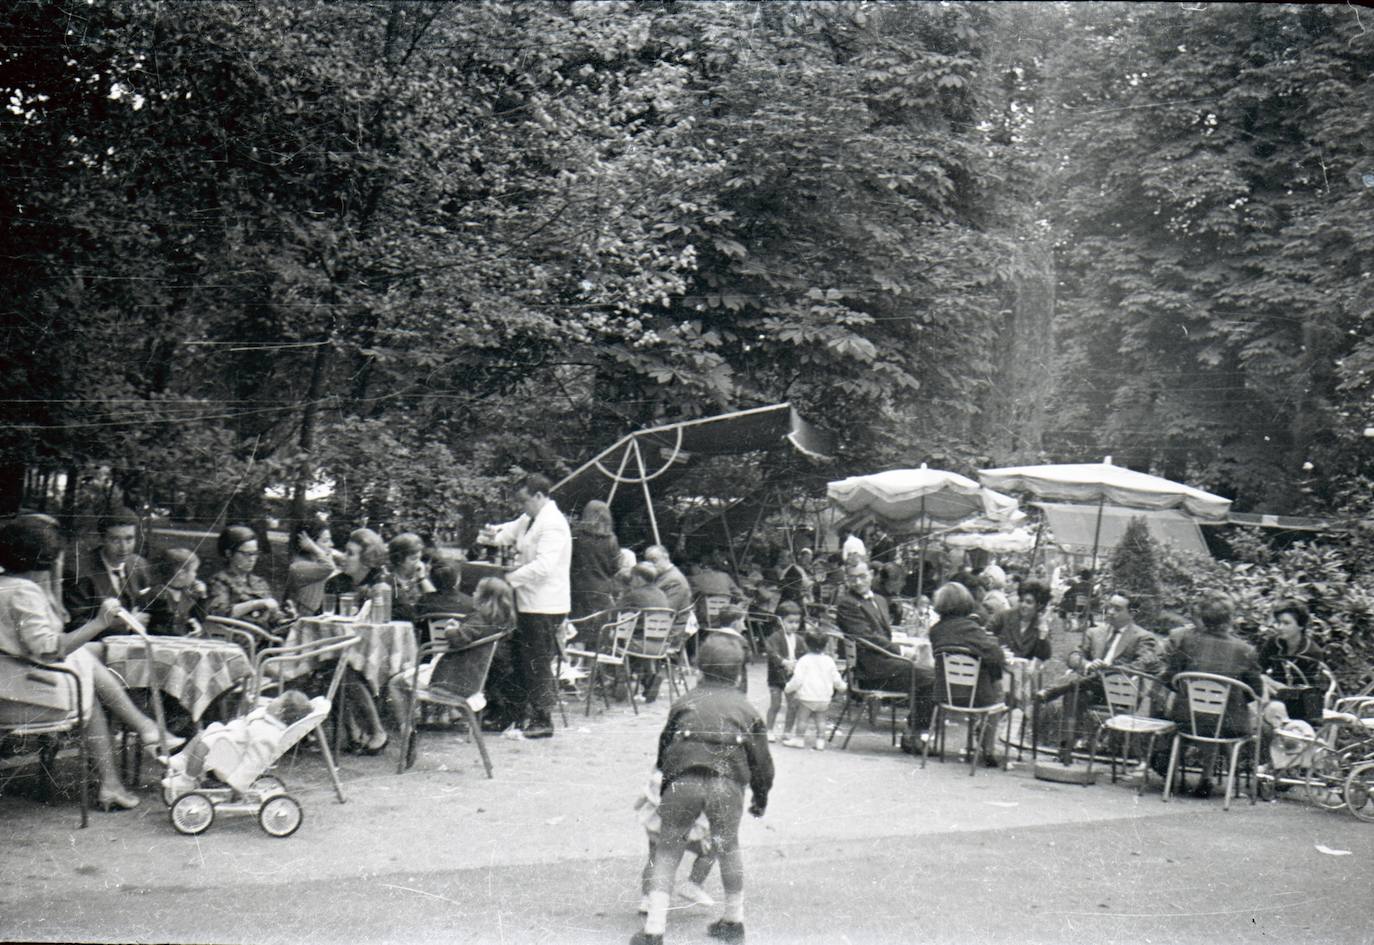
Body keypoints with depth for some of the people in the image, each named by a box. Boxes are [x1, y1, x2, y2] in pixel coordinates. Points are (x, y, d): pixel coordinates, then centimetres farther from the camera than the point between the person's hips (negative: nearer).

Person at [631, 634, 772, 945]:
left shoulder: (684, 703, 19)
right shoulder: (746, 709, 18)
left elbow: (664, 748, 23)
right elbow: (762, 759, 19)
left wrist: (664, 790, 36)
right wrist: (761, 798, 33)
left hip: (683, 781, -1)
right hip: (728, 785, 1)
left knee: (667, 850, 9)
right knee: (728, 848, 22)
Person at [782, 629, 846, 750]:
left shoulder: (804, 660, -11)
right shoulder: (829, 660, 3)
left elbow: (798, 679, -15)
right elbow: (836, 678, 10)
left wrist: (788, 688, -3)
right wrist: (842, 686, 29)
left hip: (807, 696, -4)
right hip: (825, 697, 4)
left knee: (802, 717, 6)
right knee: (820, 718, 12)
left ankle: (799, 738, 11)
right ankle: (820, 740, 10)